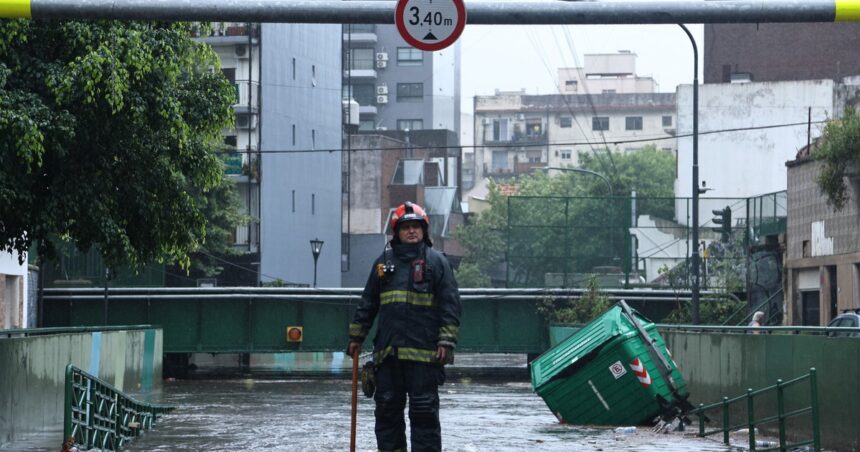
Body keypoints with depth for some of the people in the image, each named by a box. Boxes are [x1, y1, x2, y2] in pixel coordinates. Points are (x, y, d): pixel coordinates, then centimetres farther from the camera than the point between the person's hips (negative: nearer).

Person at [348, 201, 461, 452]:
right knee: (387, 408, 7)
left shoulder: (436, 261, 4)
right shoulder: (384, 261, 14)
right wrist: (356, 336, 19)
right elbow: (367, 303, 21)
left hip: (424, 352, -4)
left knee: (424, 410, -4)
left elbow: (450, 304, 0)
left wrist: (446, 342, -9)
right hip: (387, 350, 4)